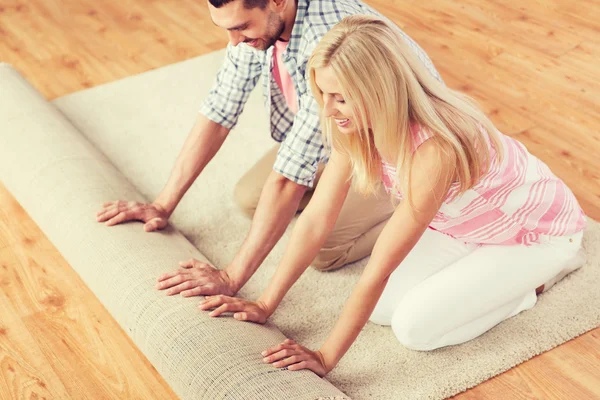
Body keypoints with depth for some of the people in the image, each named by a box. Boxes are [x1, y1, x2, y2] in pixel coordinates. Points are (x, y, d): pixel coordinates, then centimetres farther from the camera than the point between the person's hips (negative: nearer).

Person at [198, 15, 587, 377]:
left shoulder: (435, 148, -41)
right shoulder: (357, 124, -20)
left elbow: (379, 269, -36)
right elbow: (316, 219, -12)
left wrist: (325, 358, -28)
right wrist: (265, 305, -11)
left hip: (538, 230, -7)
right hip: (462, 221, 7)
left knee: (415, 326, -16)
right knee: (382, 308, -5)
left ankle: (539, 274, 4)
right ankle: (482, 266, 15)